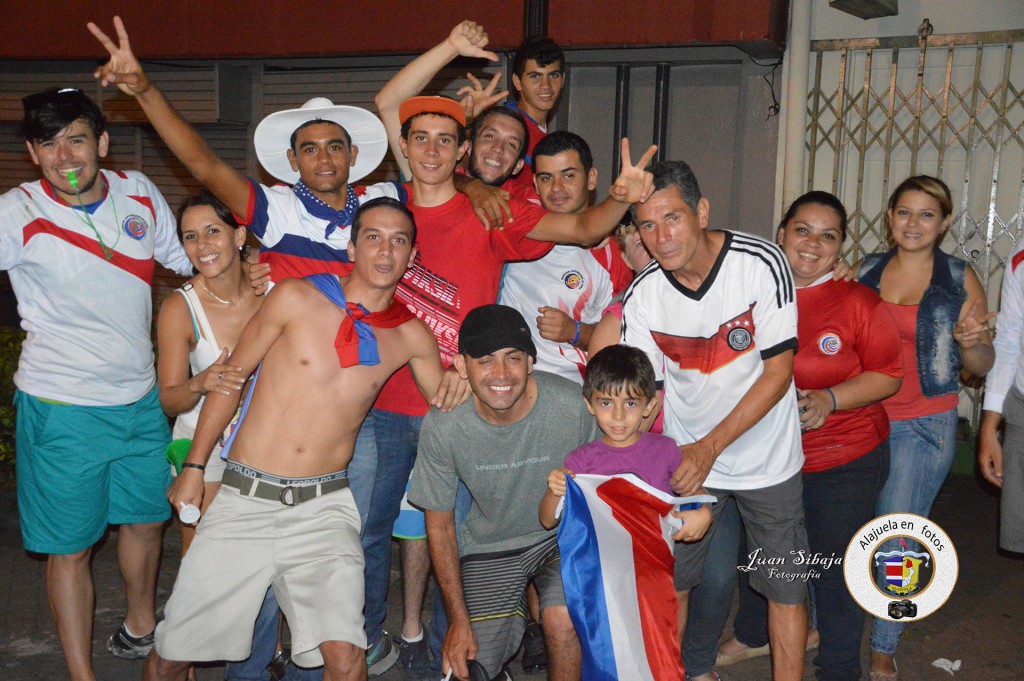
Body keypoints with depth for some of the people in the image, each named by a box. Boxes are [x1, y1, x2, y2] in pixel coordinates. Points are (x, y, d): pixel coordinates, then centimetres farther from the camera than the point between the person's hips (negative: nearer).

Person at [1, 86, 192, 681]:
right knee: (71, 546, 6)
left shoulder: (139, 192, -2)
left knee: (146, 519, 21)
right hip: (63, 409, -5)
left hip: (140, 398, 5)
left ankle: (141, 626, 47)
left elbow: (189, 260, 12)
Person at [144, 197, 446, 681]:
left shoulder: (411, 337, 3)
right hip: (246, 498, 0)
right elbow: (231, 377, 5)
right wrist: (193, 467, 7)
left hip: (324, 506, 1)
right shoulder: (297, 298, -4)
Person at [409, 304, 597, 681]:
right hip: (488, 546, 1)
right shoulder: (443, 426, -20)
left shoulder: (573, 406, -24)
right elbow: (439, 524, -5)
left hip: (564, 535, -1)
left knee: (564, 623, -27)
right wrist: (459, 620, -5)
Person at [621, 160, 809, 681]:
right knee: (669, 583, 9)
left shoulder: (761, 263, -19)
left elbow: (778, 373, -17)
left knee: (786, 588, 7)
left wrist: (710, 447, -22)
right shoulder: (642, 296, -13)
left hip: (766, 458, -2)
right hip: (686, 460, 2)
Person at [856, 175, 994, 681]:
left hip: (922, 426, -2)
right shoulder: (864, 272, 6)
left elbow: (982, 366, 4)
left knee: (895, 541, -3)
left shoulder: (961, 279, 0)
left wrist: (971, 342, -18)